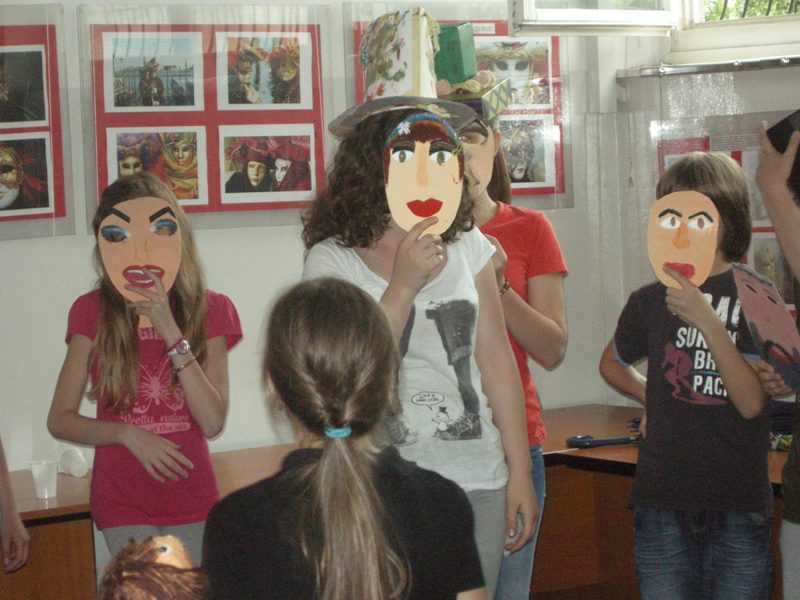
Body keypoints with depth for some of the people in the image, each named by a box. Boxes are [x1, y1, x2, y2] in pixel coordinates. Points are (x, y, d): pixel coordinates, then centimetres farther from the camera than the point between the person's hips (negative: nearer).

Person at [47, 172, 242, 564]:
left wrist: (172, 334, -18)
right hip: (123, 505, -1)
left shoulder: (210, 311, -2)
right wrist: (128, 433, -17)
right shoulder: (93, 313, -3)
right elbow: (59, 420, -1)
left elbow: (213, 421, -11)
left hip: (192, 500, 1)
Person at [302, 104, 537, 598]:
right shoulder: (332, 260, -4)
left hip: (477, 482, 3)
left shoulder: (468, 247, 6)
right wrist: (403, 285, -18)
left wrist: (519, 473, 8)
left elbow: (496, 361, 9)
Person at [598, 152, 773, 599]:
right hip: (663, 504, 3)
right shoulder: (650, 301, 7)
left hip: (738, 510, -2)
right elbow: (612, 364, 28)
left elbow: (752, 402, -13)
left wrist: (707, 321, -19)